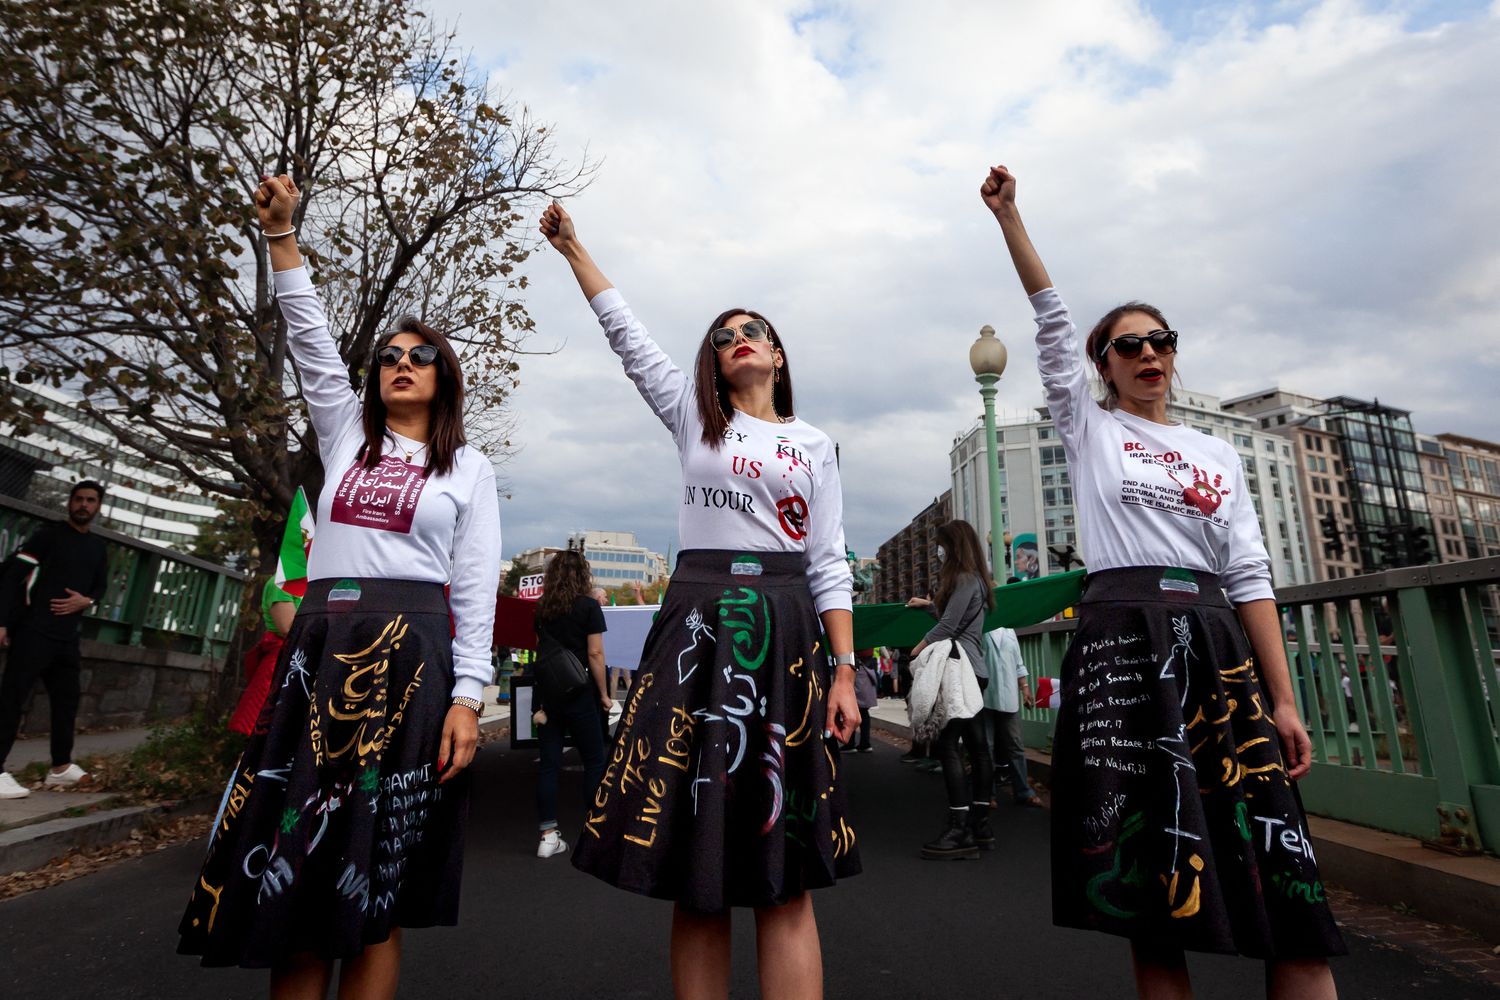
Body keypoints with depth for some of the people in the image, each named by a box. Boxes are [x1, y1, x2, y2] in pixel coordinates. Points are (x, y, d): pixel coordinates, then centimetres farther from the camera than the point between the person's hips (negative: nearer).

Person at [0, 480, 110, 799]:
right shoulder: (49, 535, -2)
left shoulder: (98, 548, 15)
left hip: (67, 638, 6)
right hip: (33, 631, -6)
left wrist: (86, 601, -3)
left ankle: (61, 767, 20)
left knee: (68, 700, 11)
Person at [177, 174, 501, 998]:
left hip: (411, 653, -3)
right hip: (318, 644, 4)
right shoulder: (344, 433, 17)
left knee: (374, 871, 1)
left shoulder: (469, 468, 5)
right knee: (289, 847, 3)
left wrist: (466, 696, -9)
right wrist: (281, 235, -2)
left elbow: (476, 588, -1)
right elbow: (310, 339, 8)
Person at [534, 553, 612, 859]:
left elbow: (540, 646, 15)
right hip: (578, 694, -4)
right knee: (594, 761, 8)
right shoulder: (589, 606, -7)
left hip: (545, 693, 5)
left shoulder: (542, 608, 6)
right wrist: (604, 694, -4)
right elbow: (595, 654, -11)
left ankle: (548, 836, 11)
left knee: (549, 763, 8)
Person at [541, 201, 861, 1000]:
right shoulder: (693, 418, 13)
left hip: (786, 632, 0)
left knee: (783, 871, 0)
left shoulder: (814, 444, 13)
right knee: (693, 853, 3)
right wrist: (571, 246, 14)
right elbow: (624, 331, 14)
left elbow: (829, 563, 7)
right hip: (696, 624, 1)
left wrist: (844, 671, 1)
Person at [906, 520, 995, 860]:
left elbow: (948, 626, -15)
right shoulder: (973, 580, 18)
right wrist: (929, 604, 31)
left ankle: (960, 831, -12)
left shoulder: (965, 579, -11)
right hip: (973, 671, 10)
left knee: (948, 745, -11)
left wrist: (917, 650, -4)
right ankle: (980, 825, 15)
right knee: (977, 747, 10)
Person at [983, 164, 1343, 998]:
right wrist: (1007, 213, -2)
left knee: (1278, 861, -2)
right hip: (1124, 640, -3)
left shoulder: (1219, 454, 17)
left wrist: (1283, 700, 2)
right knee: (1150, 854, -1)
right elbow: (1051, 318, 2)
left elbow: (1250, 575, 9)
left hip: (1219, 645, 3)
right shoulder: (1089, 429, 10)